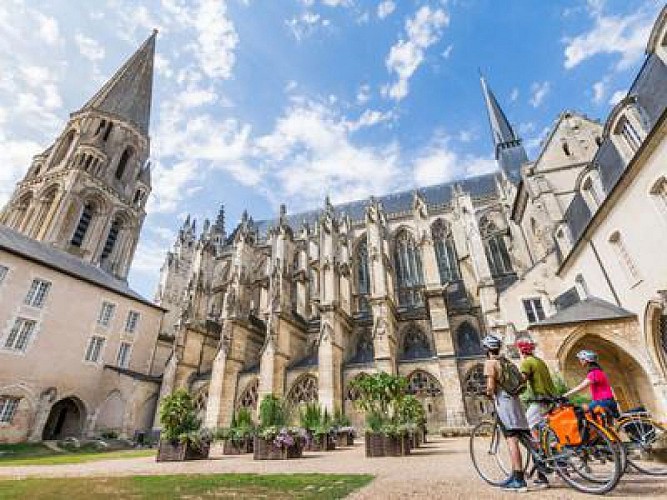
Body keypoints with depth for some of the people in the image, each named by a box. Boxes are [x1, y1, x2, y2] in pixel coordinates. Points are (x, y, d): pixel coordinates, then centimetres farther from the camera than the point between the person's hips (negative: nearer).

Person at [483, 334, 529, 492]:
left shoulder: (490, 362, -6)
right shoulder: (506, 361, 17)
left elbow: (491, 386, -14)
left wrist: (489, 393, 6)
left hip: (503, 401, -9)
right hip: (514, 399, 9)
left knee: (512, 441, -8)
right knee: (513, 441, 15)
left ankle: (519, 480, -7)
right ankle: (515, 476, 23)